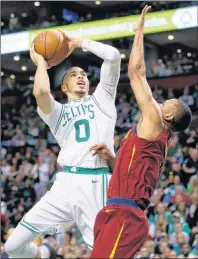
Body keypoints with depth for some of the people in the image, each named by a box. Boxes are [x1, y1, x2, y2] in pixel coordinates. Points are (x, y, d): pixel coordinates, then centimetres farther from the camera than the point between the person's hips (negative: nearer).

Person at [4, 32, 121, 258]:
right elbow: (41, 92, -5)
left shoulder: (101, 98, 19)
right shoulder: (56, 111, 20)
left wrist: (80, 43, 19)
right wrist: (41, 62, 13)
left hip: (96, 183, -2)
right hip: (65, 183, 2)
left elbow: (113, 55, 7)